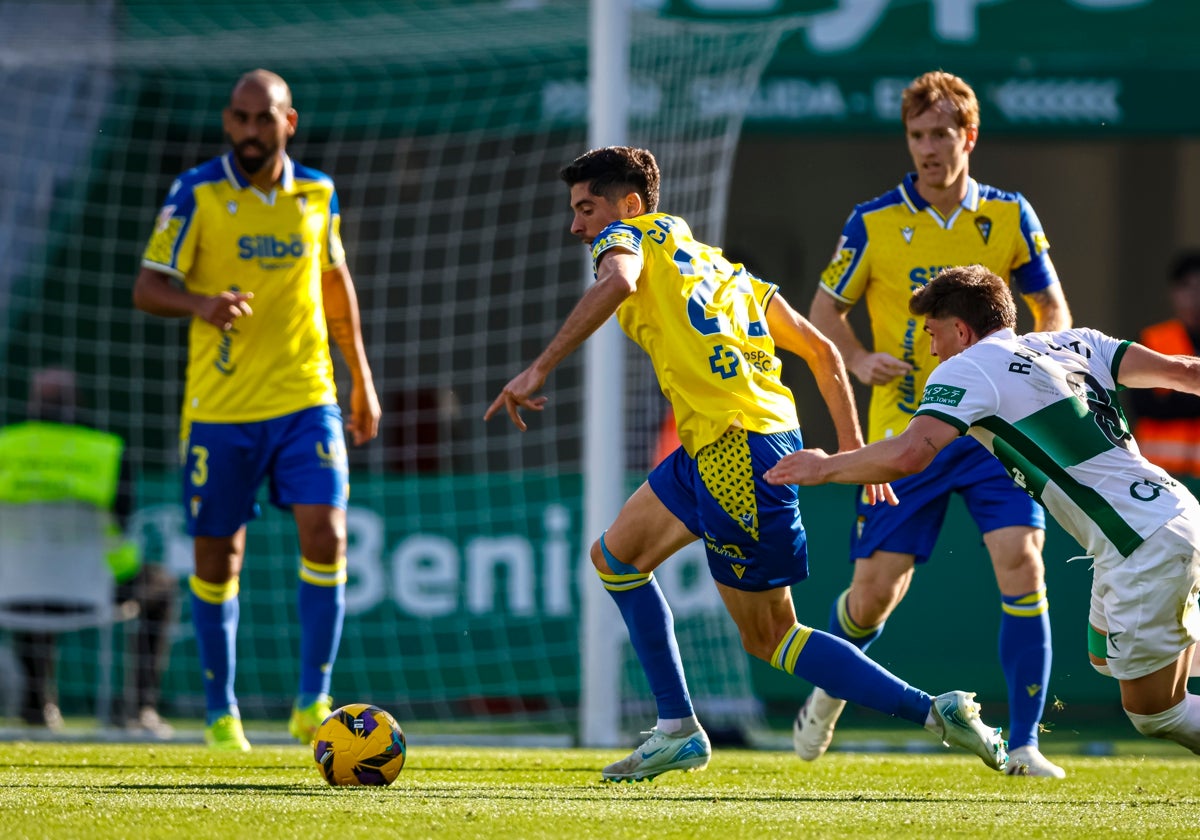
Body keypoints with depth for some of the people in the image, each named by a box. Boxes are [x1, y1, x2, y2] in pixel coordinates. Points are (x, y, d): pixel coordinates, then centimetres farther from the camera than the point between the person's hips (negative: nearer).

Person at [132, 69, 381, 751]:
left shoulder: (317, 194, 5)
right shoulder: (197, 195, -6)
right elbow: (147, 288, -10)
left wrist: (362, 379, 22)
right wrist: (199, 304, -32)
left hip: (306, 398, 2)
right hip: (220, 407, -2)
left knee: (325, 536, -13)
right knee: (217, 559, 5)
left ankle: (313, 704, -4)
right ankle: (221, 713, 20)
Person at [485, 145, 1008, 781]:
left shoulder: (630, 236, 4)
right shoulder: (718, 264, 26)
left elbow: (617, 281, -22)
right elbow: (821, 351, 22)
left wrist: (539, 370, -22)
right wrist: (853, 450, 22)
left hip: (737, 453, -9)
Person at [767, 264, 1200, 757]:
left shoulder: (968, 369, -4)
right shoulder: (1073, 343, 18)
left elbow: (909, 454, -19)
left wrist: (823, 468, -5)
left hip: (1147, 545, -8)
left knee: (1151, 710, -1)